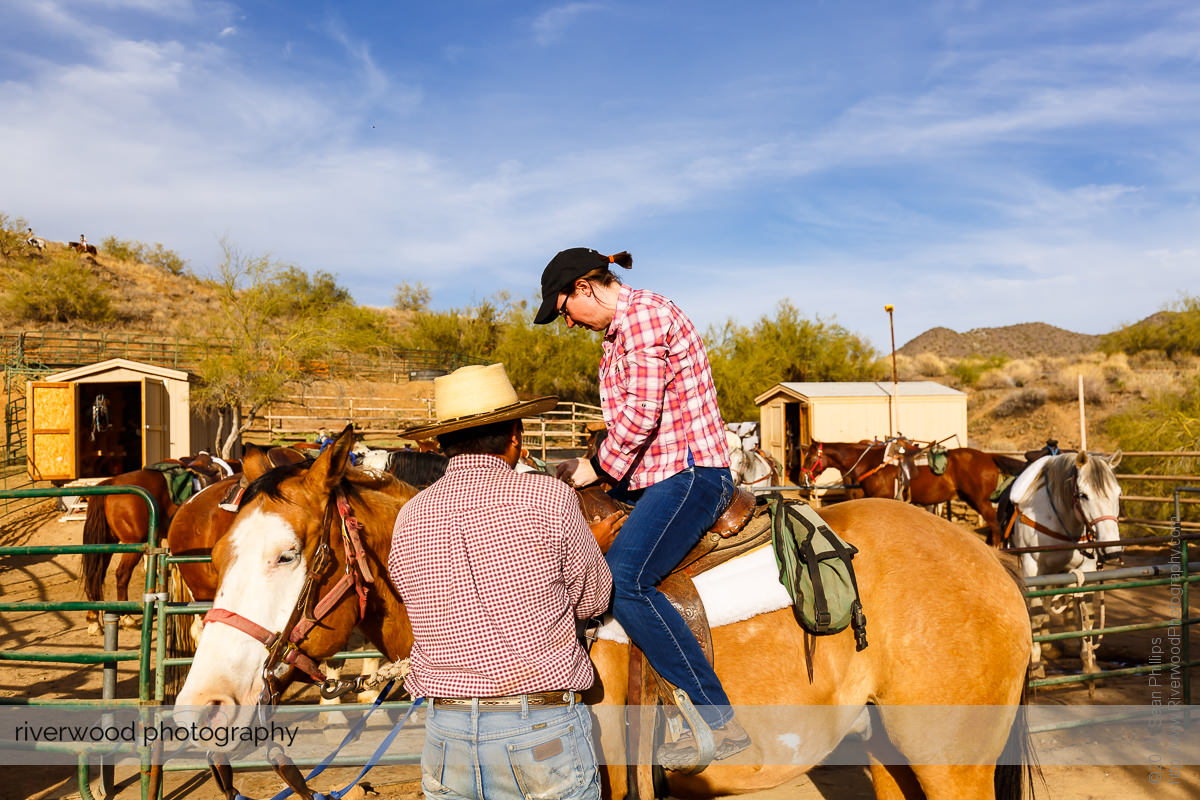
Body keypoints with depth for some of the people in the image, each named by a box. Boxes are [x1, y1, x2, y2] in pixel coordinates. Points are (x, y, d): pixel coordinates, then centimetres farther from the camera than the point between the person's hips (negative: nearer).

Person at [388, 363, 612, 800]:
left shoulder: (408, 519, 0)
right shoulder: (549, 498, -12)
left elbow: (435, 613, 8)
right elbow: (593, 599, 0)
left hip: (445, 737, 4)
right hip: (544, 731, -4)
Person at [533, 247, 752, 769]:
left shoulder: (642, 313, -12)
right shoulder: (618, 332, 19)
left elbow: (642, 412, -20)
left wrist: (599, 467, -10)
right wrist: (594, 466, 11)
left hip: (690, 475, -11)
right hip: (650, 475, 11)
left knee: (621, 579, -27)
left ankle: (721, 723, -19)